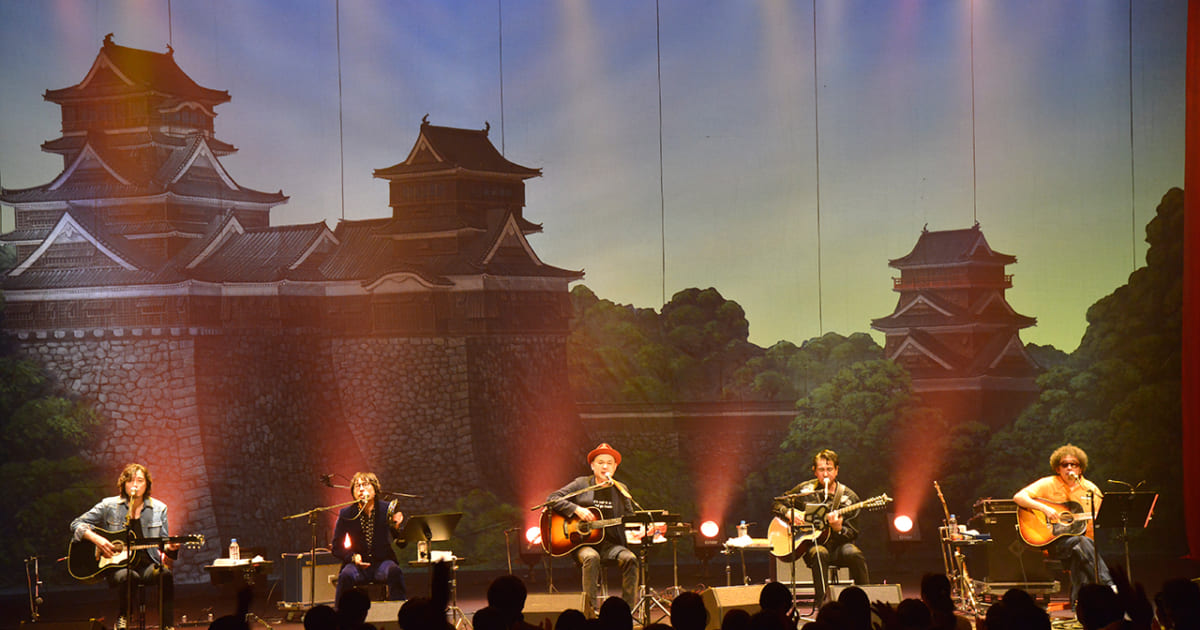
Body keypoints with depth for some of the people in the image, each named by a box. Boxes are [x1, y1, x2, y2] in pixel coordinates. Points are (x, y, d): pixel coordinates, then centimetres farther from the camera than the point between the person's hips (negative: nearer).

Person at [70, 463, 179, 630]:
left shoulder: (158, 508, 10)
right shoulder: (109, 505, 4)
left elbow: (163, 544, 12)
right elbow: (77, 525, 5)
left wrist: (170, 548, -12)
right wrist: (96, 539, -12)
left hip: (147, 565, 2)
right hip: (117, 566, -2)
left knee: (166, 574, -32)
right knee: (125, 576, -38)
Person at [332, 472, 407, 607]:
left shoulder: (387, 509, -2)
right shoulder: (346, 514, -3)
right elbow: (336, 547, 4)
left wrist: (397, 527, -23)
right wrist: (353, 557, -15)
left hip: (382, 561, 0)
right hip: (358, 563, 0)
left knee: (394, 572, -33)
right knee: (346, 576, -33)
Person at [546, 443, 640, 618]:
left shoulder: (621, 490, 13)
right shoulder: (581, 484, 5)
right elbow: (552, 499, -2)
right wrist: (577, 509, -14)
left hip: (610, 543, 3)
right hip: (583, 543, -3)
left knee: (630, 558, -27)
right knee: (591, 557, -36)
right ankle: (590, 611, -33)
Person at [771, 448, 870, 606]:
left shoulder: (848, 497, 2)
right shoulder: (804, 490, 6)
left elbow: (852, 534, 0)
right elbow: (776, 505, 13)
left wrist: (838, 529, -22)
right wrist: (789, 513, -9)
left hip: (838, 546, 1)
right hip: (812, 544, 0)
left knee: (854, 554, -33)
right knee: (819, 554, -37)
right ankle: (823, 604, -43)